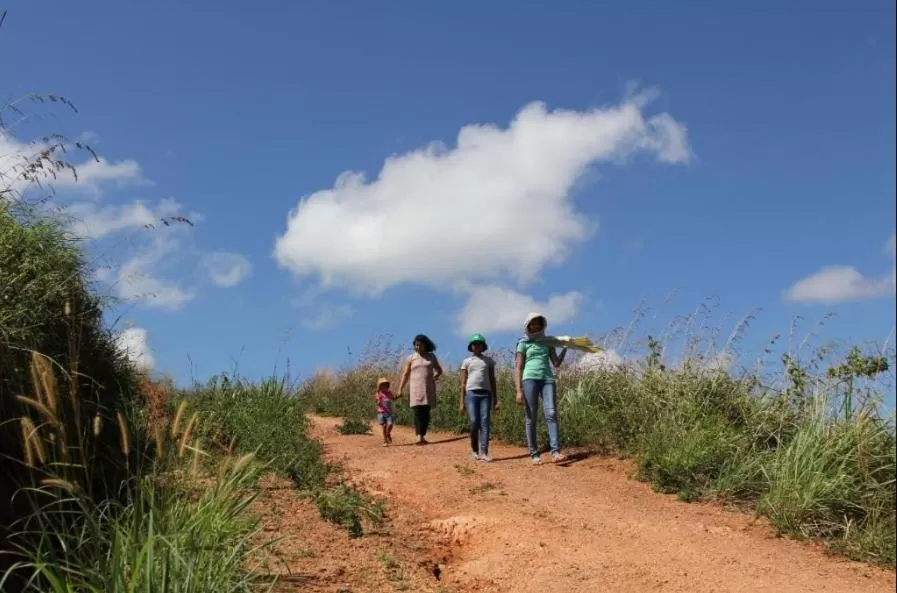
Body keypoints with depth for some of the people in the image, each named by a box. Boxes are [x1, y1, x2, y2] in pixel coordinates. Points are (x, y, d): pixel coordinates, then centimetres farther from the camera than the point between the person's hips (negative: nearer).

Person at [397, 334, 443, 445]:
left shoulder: (431, 357, 10)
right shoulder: (411, 358, 6)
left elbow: (439, 370, 21)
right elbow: (405, 374, 5)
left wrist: (435, 376, 0)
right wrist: (400, 389, -3)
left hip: (428, 389, 2)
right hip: (415, 389, -2)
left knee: (426, 414, 1)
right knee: (418, 413, -12)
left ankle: (423, 436, 8)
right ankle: (419, 437, -19)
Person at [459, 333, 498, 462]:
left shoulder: (489, 361, 14)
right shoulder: (466, 361, 11)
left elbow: (493, 381, 15)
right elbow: (463, 383, 9)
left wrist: (495, 399, 9)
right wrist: (462, 402, 3)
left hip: (486, 393, 1)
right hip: (471, 393, -1)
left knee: (485, 423, -6)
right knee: (474, 423, -7)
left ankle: (484, 452, -7)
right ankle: (474, 450, 11)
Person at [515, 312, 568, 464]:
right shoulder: (523, 343, 8)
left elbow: (557, 363, 17)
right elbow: (519, 368, 2)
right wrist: (519, 390, -7)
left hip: (548, 379, 3)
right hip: (530, 379, -3)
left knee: (551, 414, -14)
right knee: (531, 419, -3)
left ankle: (555, 452, -21)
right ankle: (534, 454, 1)